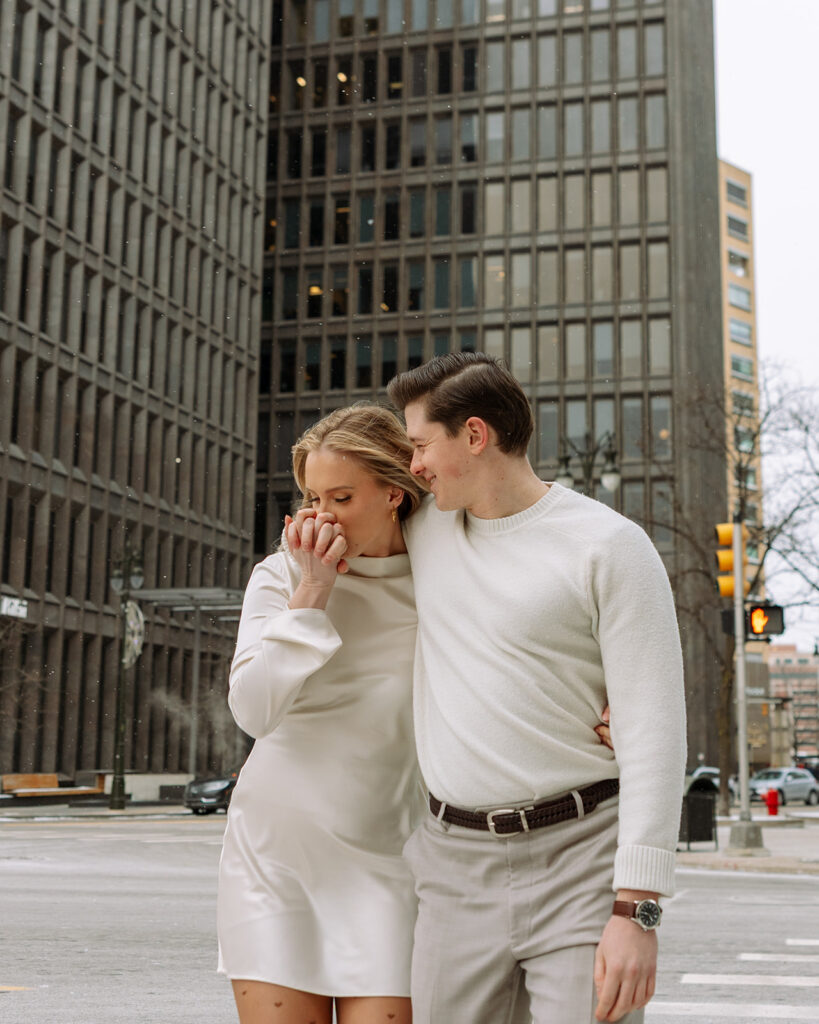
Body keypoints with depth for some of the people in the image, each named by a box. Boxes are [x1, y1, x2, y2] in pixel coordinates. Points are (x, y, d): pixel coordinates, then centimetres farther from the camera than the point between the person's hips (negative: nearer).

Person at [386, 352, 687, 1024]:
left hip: (580, 854, -5)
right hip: (456, 864, 5)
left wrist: (637, 909, -17)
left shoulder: (612, 547, -8)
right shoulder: (427, 526, 11)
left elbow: (653, 733, -11)